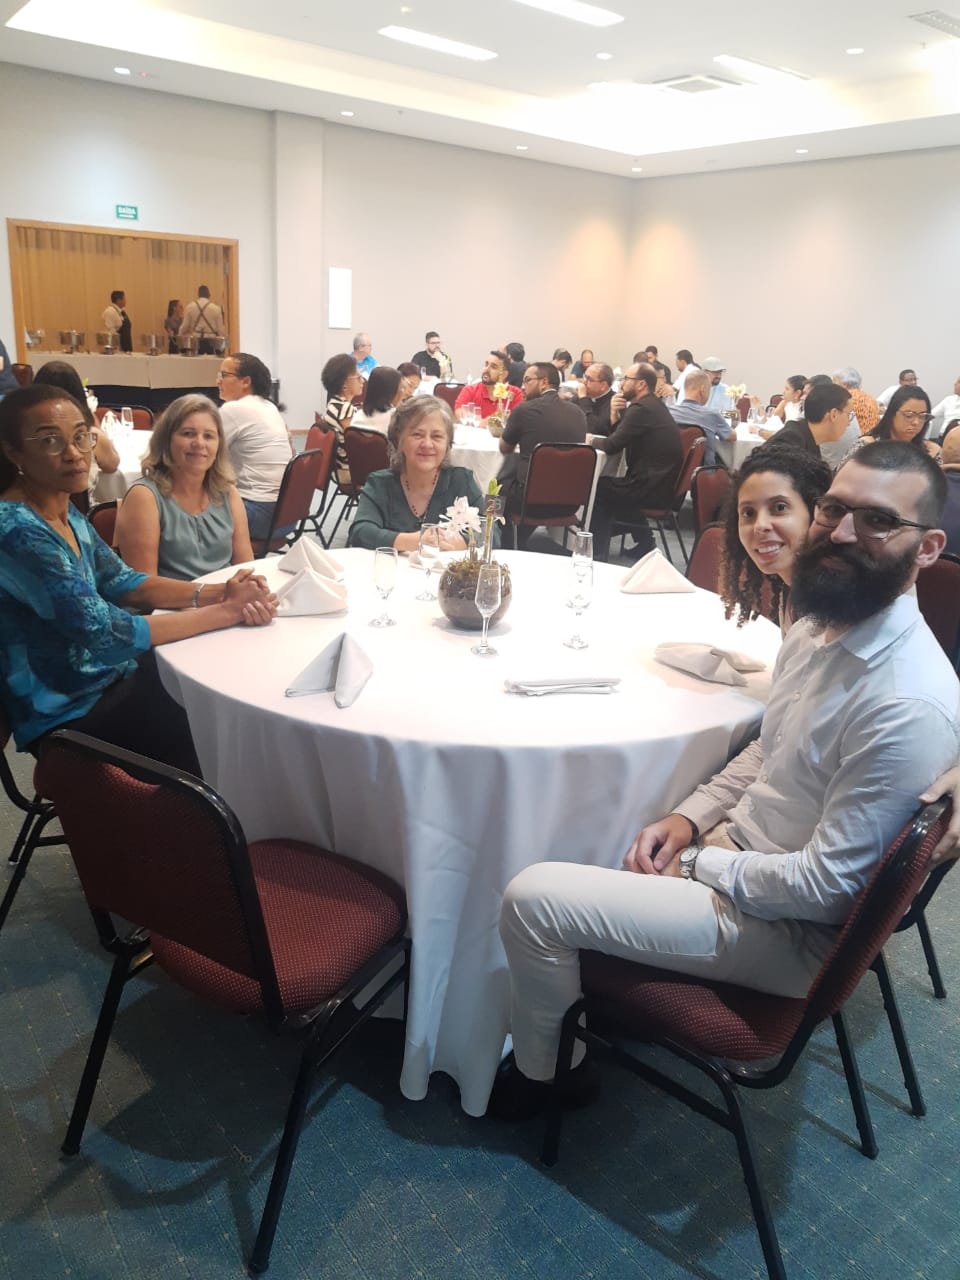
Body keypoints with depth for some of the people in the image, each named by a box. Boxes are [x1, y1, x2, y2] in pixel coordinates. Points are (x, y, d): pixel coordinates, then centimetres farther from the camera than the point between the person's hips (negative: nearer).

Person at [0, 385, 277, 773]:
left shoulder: (63, 509, 1)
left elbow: (122, 583, 4)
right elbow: (104, 634, -29)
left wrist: (216, 592, -13)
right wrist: (227, 611, -24)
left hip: (106, 674, 8)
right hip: (70, 714, -8)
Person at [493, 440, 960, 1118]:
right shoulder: (819, 627, 0)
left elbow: (827, 883, -25)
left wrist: (695, 865, -14)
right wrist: (689, 818, -1)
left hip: (785, 927, -9)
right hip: (728, 847, 9)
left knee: (532, 898, -14)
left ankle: (534, 1074, 17)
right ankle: (570, 1039, 30)